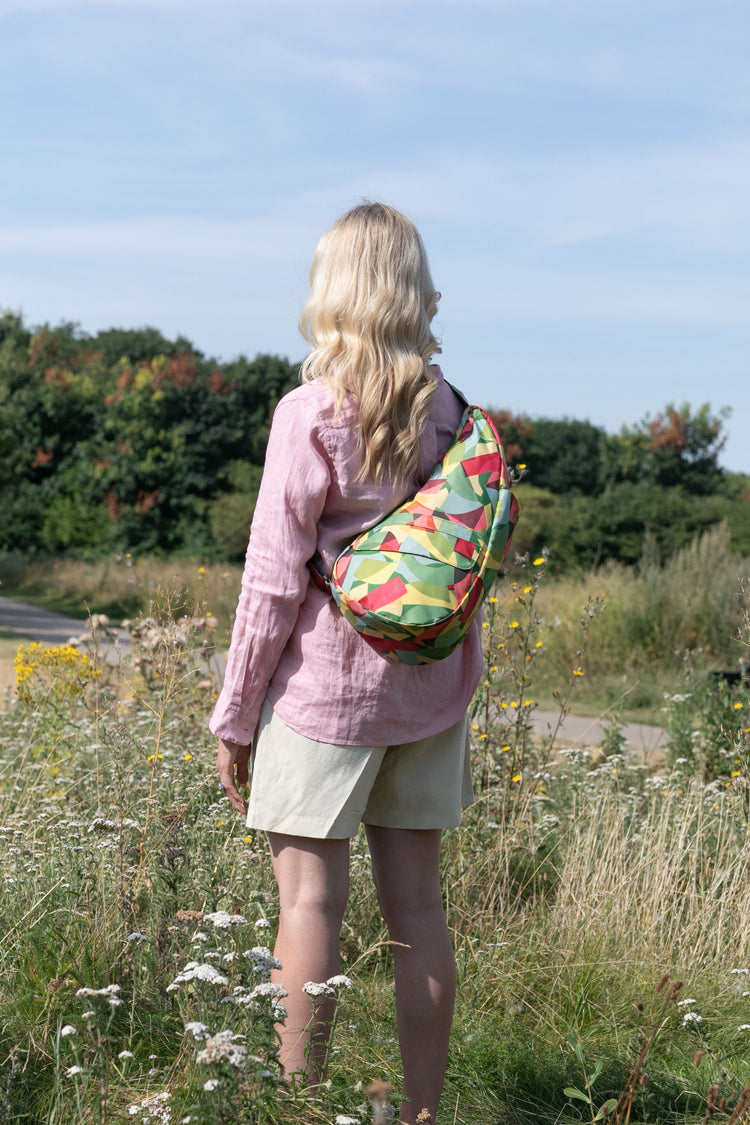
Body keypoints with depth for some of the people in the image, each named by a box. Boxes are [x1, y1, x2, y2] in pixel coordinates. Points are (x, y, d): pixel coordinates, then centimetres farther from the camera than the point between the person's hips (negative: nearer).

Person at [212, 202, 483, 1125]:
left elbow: (274, 580, -10)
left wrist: (234, 716, -2)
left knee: (309, 900, 1)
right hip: (430, 687, 5)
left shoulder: (311, 414, -11)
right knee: (415, 903, 9)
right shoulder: (450, 410, 4)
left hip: (325, 690, -5)